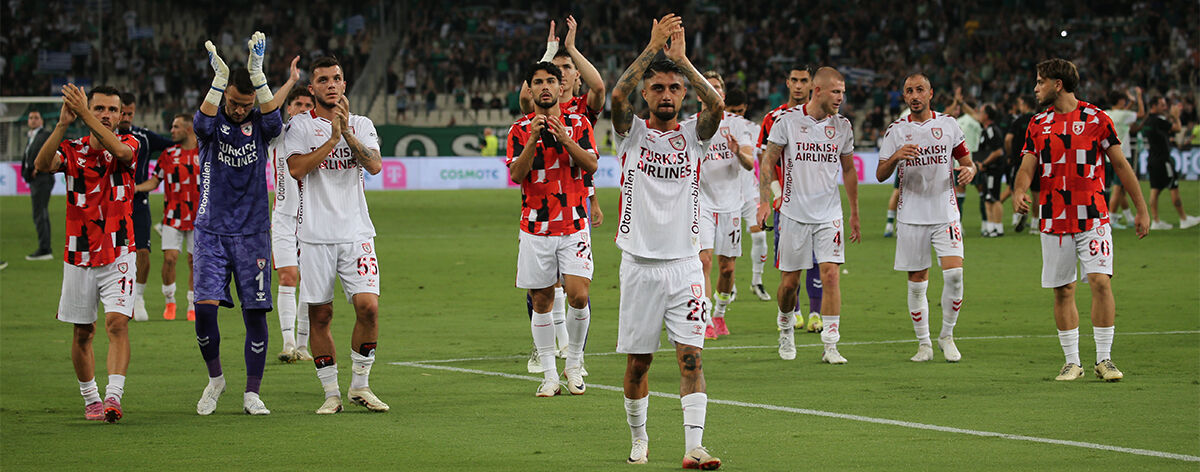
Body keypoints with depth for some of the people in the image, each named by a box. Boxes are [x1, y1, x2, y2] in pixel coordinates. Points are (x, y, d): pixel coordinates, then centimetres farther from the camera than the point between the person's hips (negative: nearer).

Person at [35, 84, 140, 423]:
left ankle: (113, 396, -24)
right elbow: (42, 165, -19)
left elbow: (119, 150, -25)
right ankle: (90, 398, 24)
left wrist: (85, 114, -32)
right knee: (82, 332, 9)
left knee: (117, 323, -17)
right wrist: (63, 123, -30)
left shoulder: (128, 144, 0)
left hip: (118, 254, -2)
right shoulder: (72, 150, 2)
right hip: (79, 255, 2)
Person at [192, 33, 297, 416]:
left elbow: (272, 115, -21)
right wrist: (220, 77, -38)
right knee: (205, 305, -13)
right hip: (211, 231, -1)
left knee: (255, 312, -2)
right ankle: (215, 378, 10)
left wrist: (257, 71, -34)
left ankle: (252, 394, 7)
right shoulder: (213, 124, 0)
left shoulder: (260, 125, 2)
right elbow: (203, 121, -25)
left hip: (252, 233, 1)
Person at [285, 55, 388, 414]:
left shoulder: (361, 125, 10)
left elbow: (375, 165, -7)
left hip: (356, 232, 1)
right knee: (320, 314, 1)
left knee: (368, 306, -11)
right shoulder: (300, 126, 4)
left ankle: (360, 385, 5)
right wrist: (333, 138, -15)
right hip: (315, 236, -1)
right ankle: (331, 393, 11)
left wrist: (347, 132, -16)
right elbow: (296, 168, -13)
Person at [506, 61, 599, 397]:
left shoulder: (578, 124, 6)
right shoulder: (520, 130, 4)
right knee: (541, 300, 1)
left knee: (578, 294, -12)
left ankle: (574, 364, 8)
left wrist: (566, 140, -20)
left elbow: (591, 165, -6)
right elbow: (516, 175, -8)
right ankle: (549, 374, 10)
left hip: (573, 225, 0)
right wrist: (532, 140, -21)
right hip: (535, 227, 0)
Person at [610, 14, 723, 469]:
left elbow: (716, 104, -14)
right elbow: (617, 95, -16)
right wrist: (653, 49, -21)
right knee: (637, 361, 6)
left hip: (684, 264, 0)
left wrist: (681, 59, -16)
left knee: (690, 355, -9)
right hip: (639, 264, 0)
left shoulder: (693, 134, 6)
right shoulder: (633, 132, 4)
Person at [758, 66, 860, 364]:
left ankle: (831, 346, -9)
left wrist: (854, 213, 18)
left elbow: (848, 170, 16)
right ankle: (786, 331, 32)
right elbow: (768, 161, 2)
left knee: (831, 275, -12)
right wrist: (765, 201, -7)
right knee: (789, 282, 4)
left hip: (829, 216, 2)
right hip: (794, 213, -2)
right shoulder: (787, 121, -5)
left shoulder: (842, 126, 5)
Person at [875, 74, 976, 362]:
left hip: (945, 214, 0)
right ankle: (924, 344, 14)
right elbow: (880, 175, -1)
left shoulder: (948, 124, 5)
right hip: (911, 216, 0)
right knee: (917, 283, 2)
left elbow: (967, 162, 12)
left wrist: (969, 170, -12)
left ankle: (947, 336, 3)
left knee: (954, 273, -14)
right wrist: (896, 157, -21)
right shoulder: (896, 131, 3)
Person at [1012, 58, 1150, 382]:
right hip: (1054, 219, 3)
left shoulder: (1095, 119, -1)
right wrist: (1018, 193, -18)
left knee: (1101, 282, -13)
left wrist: (1142, 210, 3)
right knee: (1063, 291, 5)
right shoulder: (1037, 125, 9)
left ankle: (1104, 359, -5)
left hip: (1093, 218, -3)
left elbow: (1121, 164, 3)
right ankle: (1072, 362, 14)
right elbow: (1027, 167, 5)